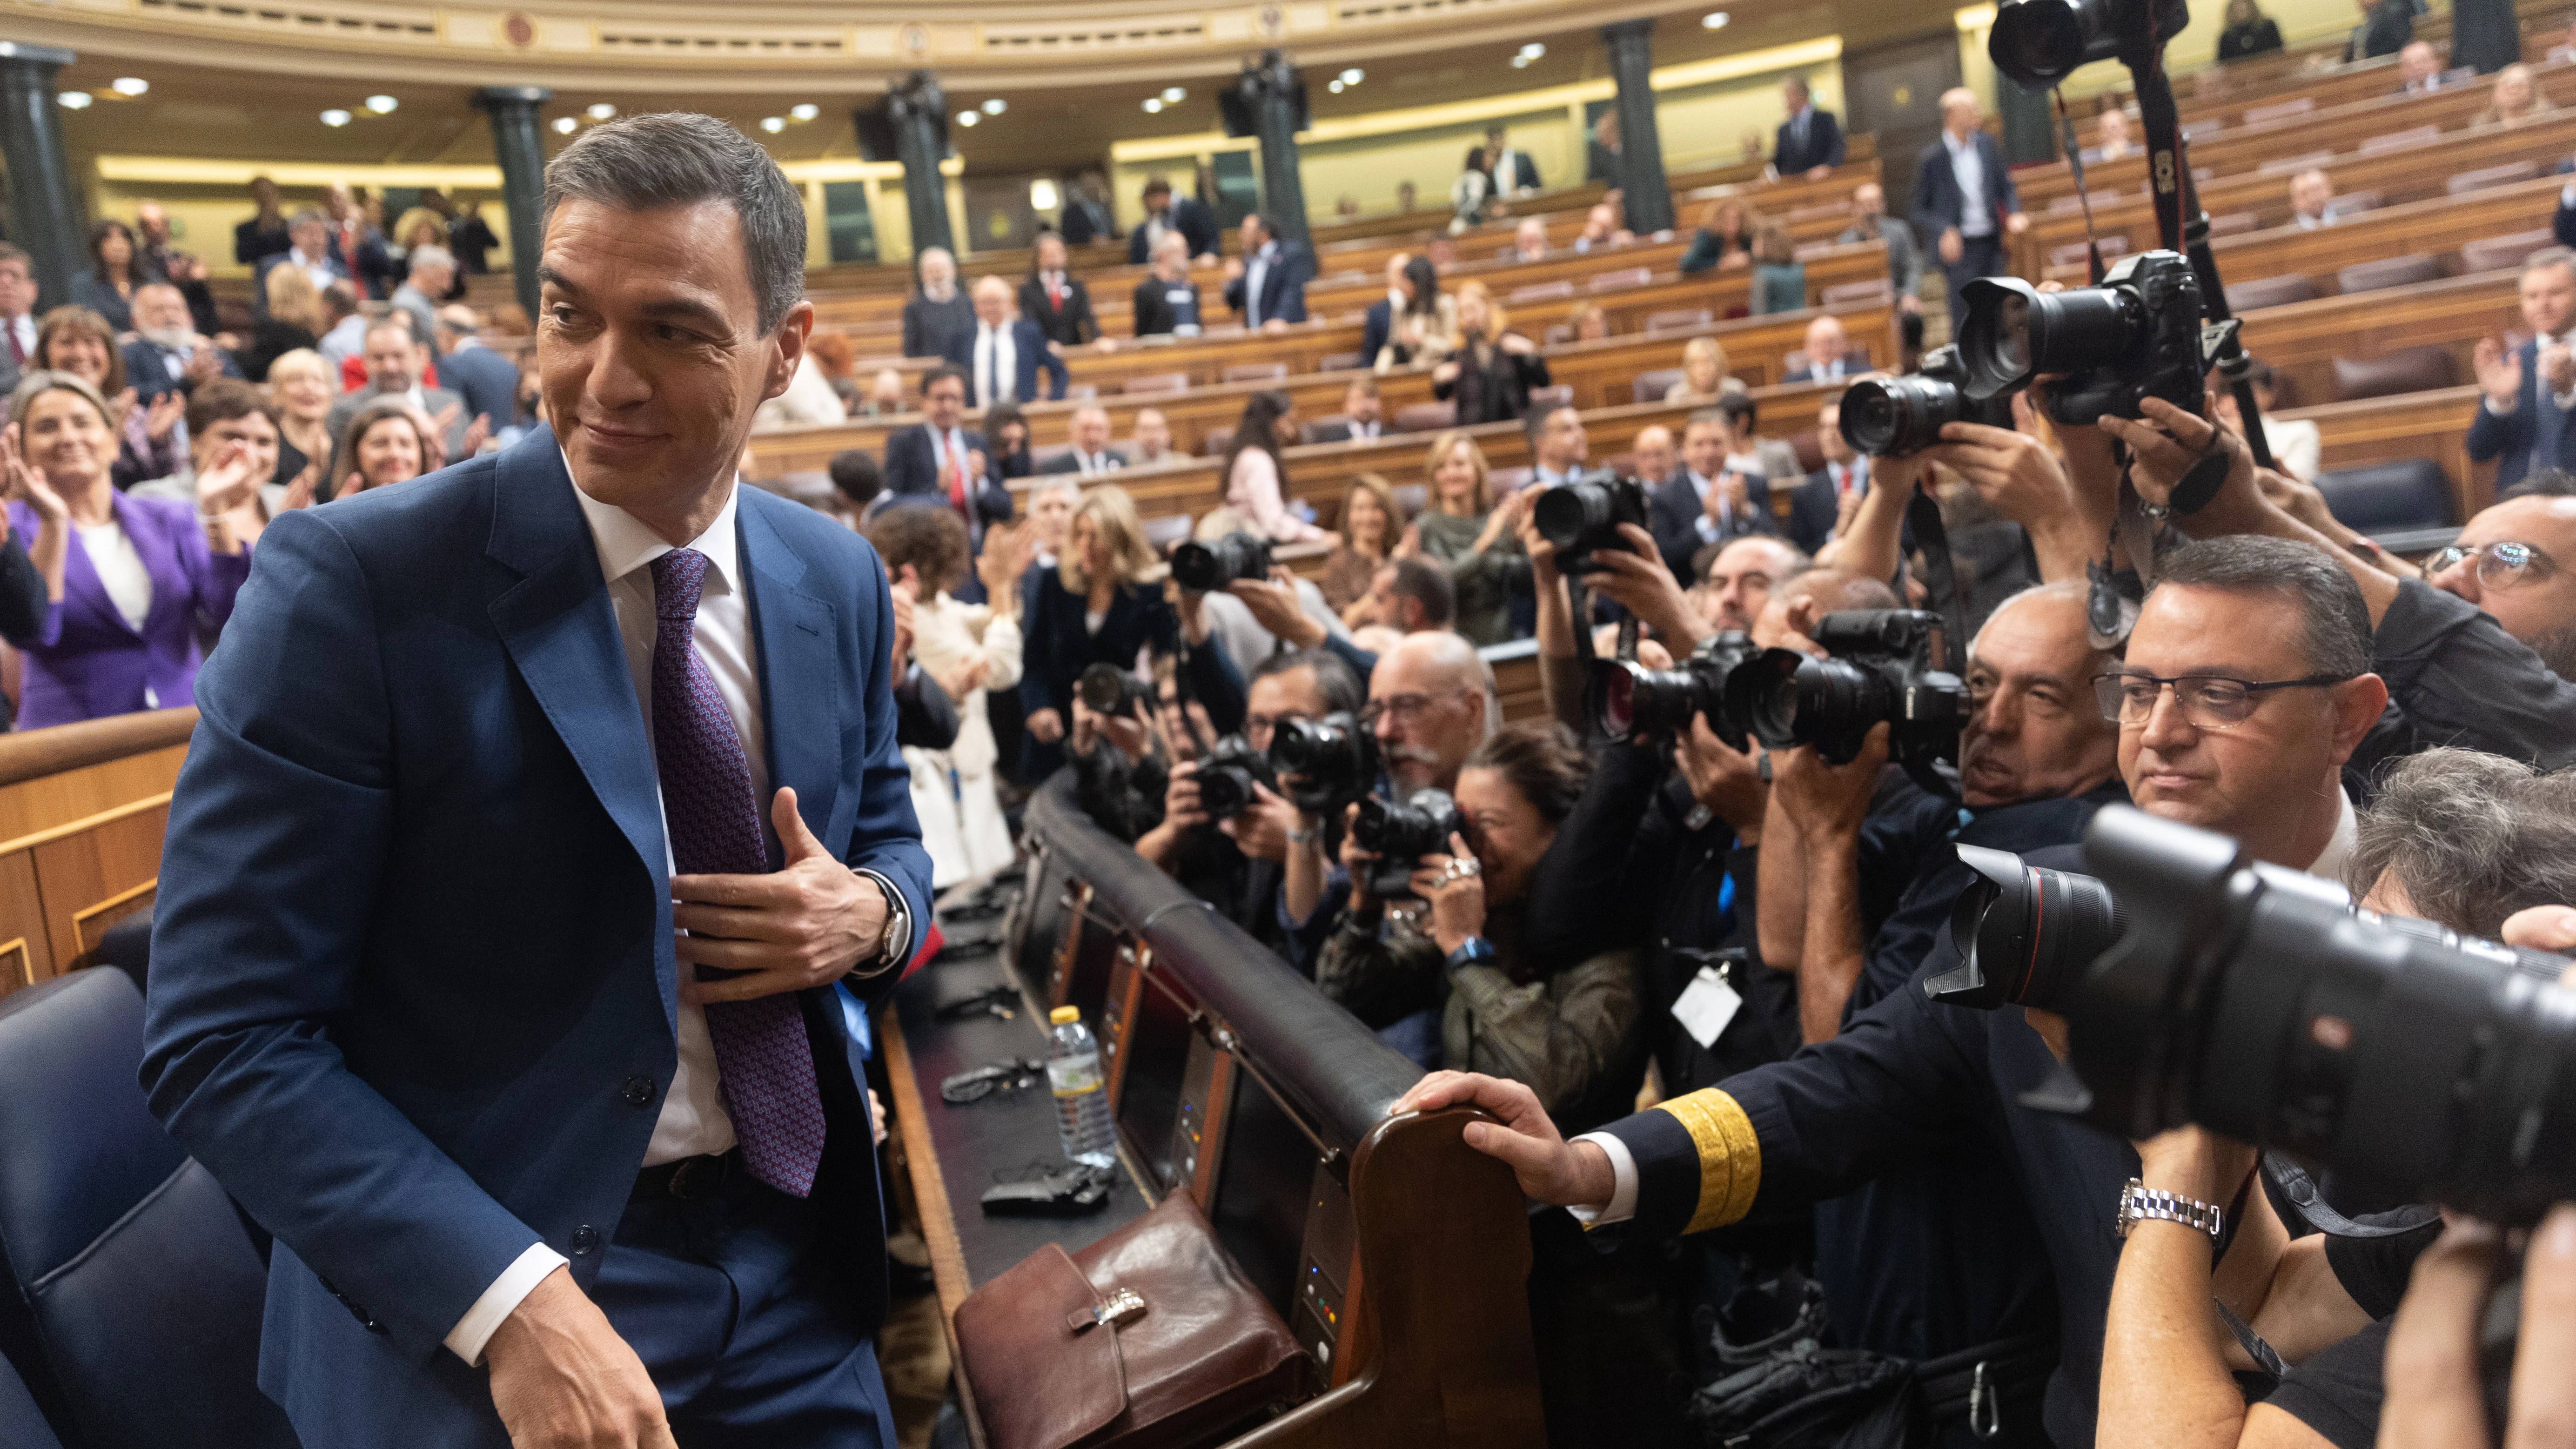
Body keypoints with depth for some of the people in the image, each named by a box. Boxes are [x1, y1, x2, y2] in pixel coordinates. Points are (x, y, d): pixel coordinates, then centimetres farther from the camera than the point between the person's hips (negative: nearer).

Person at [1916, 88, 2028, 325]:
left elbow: (2005, 186, 16)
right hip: (1960, 247, -5)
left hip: (1991, 243, 5)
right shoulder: (1932, 157, -10)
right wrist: (1944, 232, -20)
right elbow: (1920, 210, -4)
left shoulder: (1986, 144, 5)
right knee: (1966, 314, -6)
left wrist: (2014, 213, -3)